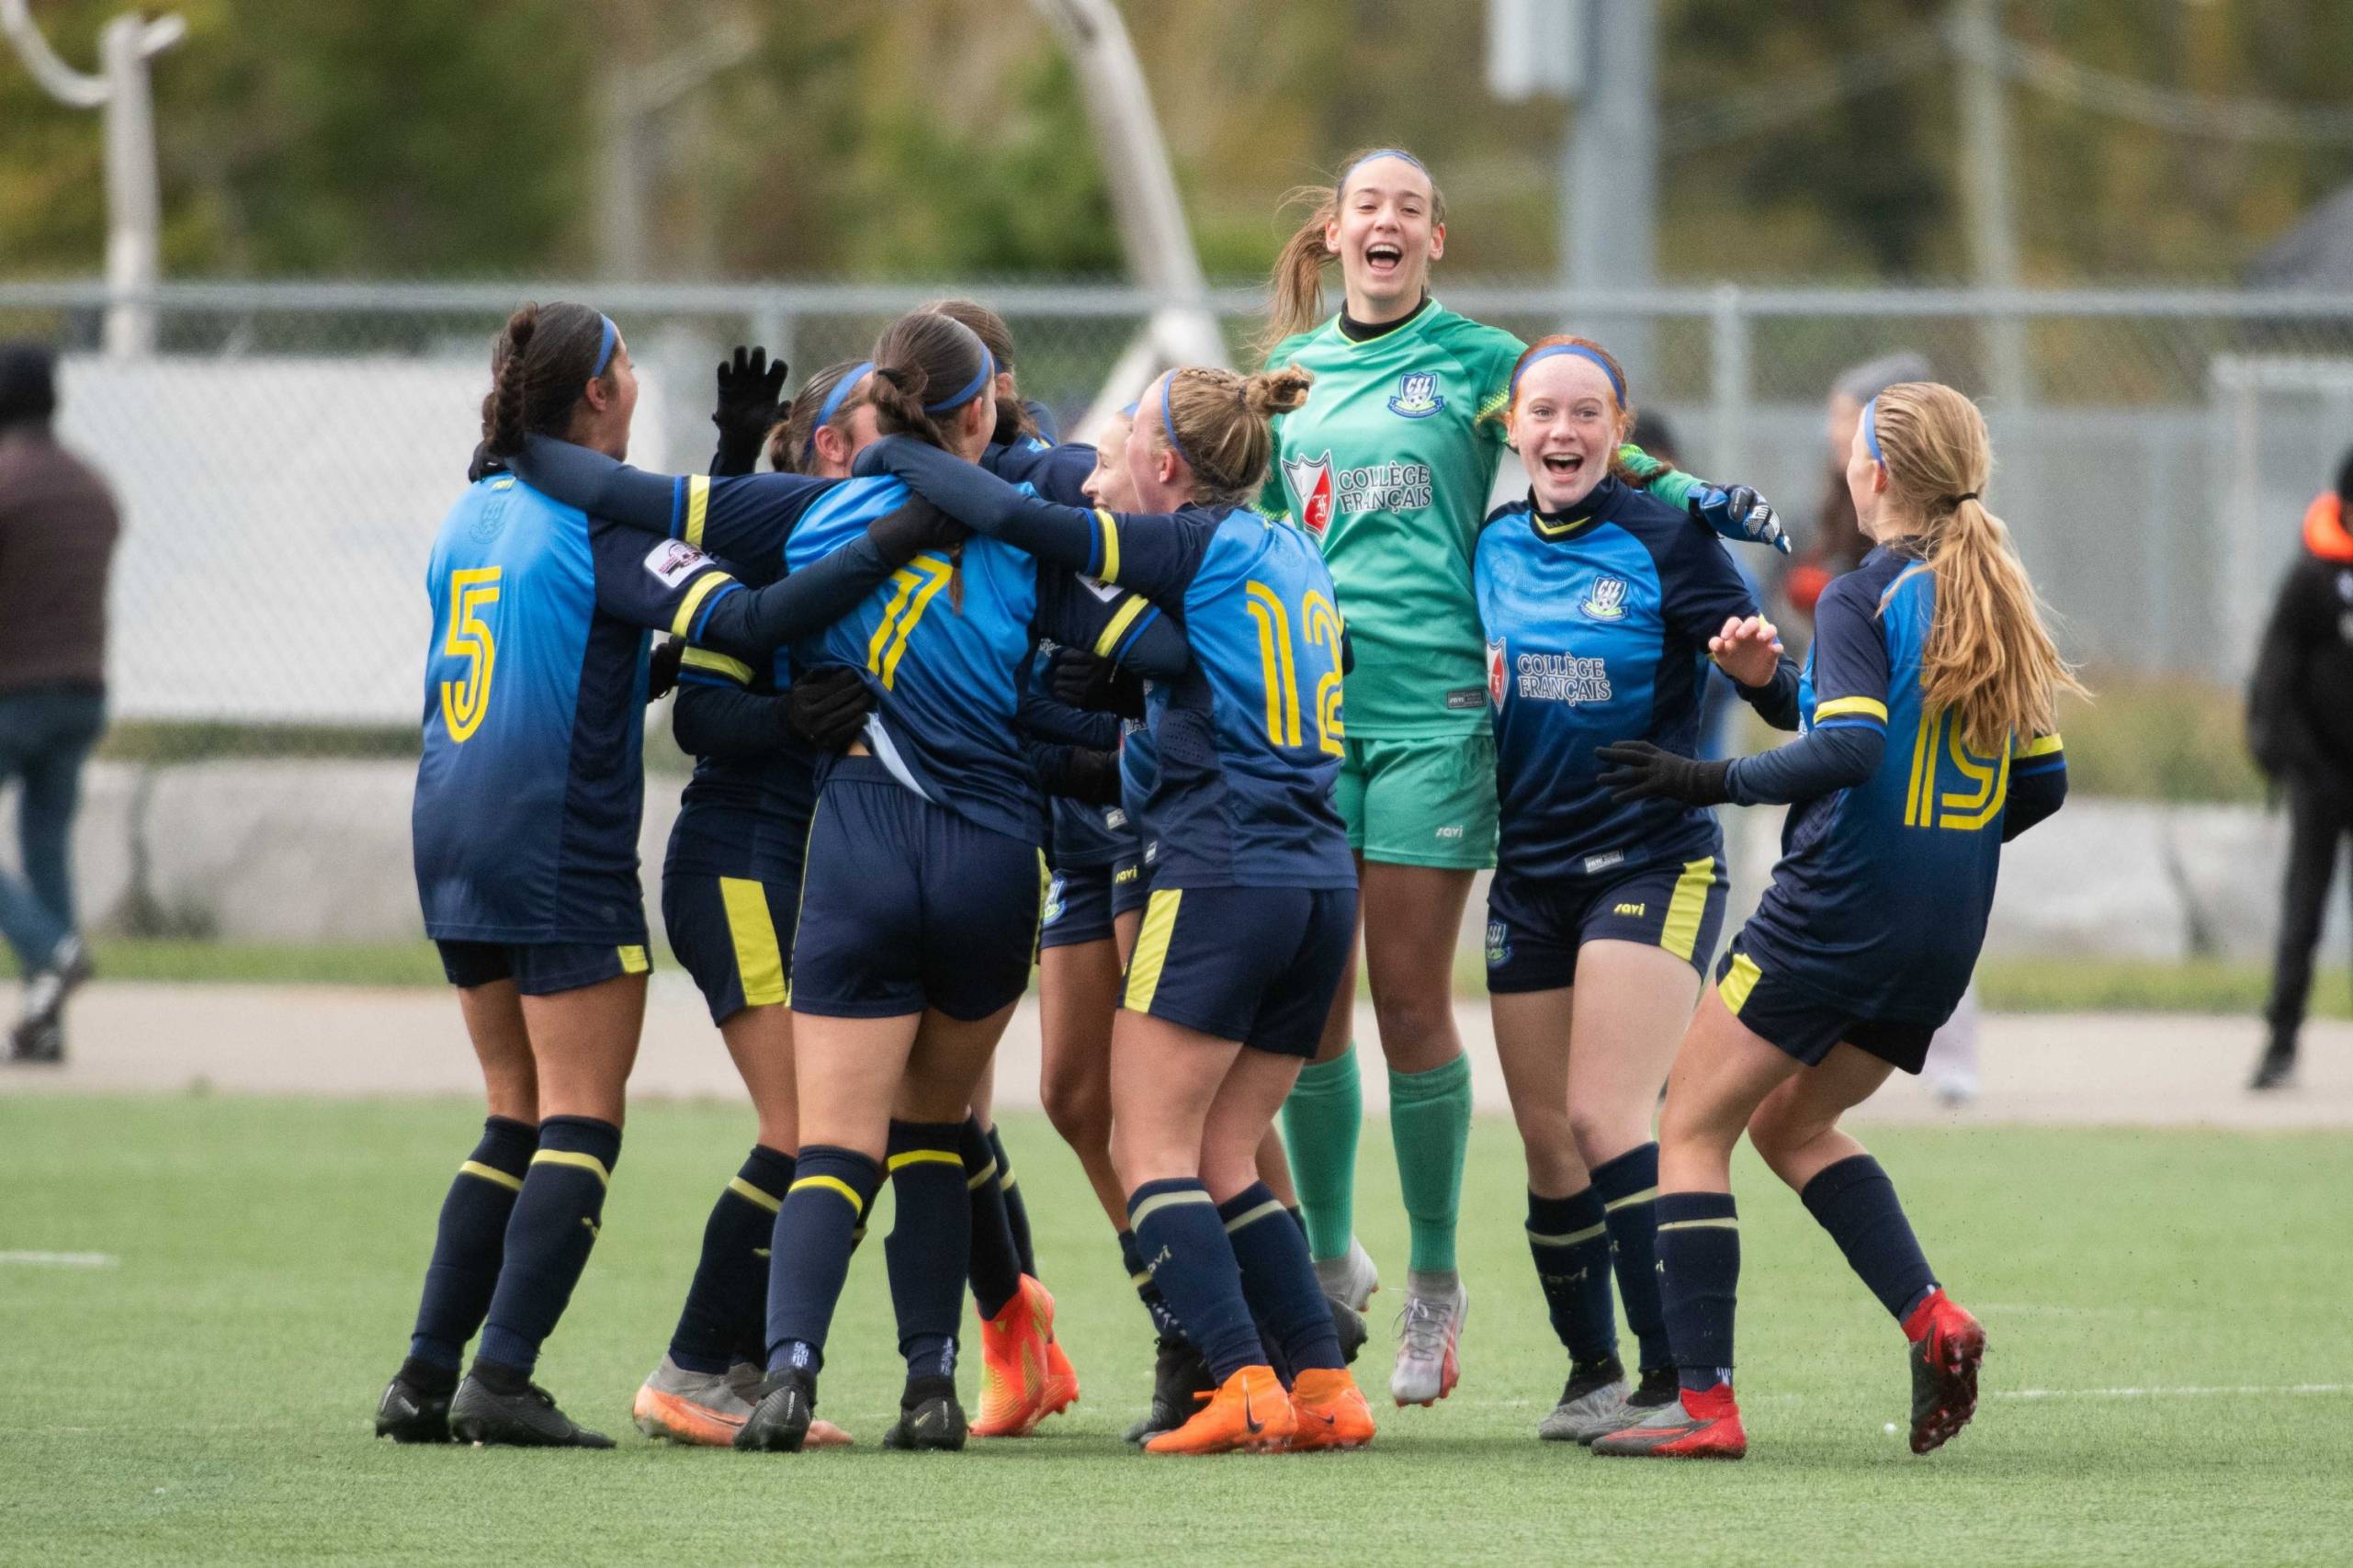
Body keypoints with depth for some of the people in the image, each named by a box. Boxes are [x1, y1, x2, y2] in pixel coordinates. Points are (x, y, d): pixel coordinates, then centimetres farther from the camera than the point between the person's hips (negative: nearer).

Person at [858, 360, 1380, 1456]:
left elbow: (1023, 522, -13)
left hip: (1221, 871, -8)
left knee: (1151, 1151, -4)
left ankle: (1245, 1385, -15)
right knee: (1222, 1162, 12)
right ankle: (1323, 1387, 3)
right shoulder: (1291, 555, 17)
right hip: (1320, 880, 8)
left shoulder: (1197, 544, -6)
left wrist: (901, 459, -1)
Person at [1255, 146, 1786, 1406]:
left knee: (1411, 1001, -4)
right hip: (1306, 704, 4)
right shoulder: (1289, 369, 15)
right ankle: (1330, 1256, 17)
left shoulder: (1477, 360, 3)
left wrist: (1695, 497, -13)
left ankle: (1434, 1283, 7)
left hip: (1432, 709, -4)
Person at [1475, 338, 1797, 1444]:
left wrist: (1761, 672, -32)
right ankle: (1591, 1372, 18)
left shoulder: (1664, 543, -8)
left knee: (1604, 1118, -16)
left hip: (1650, 861, -5)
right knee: (1547, 1139, 5)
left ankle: (1680, 1374, -13)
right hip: (1528, 871, 5)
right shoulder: (1492, 549, 7)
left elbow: (1788, 705, -11)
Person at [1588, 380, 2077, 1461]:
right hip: (1946, 932, 8)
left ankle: (1703, 1402, -4)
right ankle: (1930, 1319, 4)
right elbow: (2041, 782, 14)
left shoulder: (1861, 600, -12)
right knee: (1793, 1124, 24)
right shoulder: (1996, 605, 11)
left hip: (1836, 912, -8)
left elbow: (1851, 747, -26)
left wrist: (1713, 783, -22)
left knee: (1693, 1127, 3)